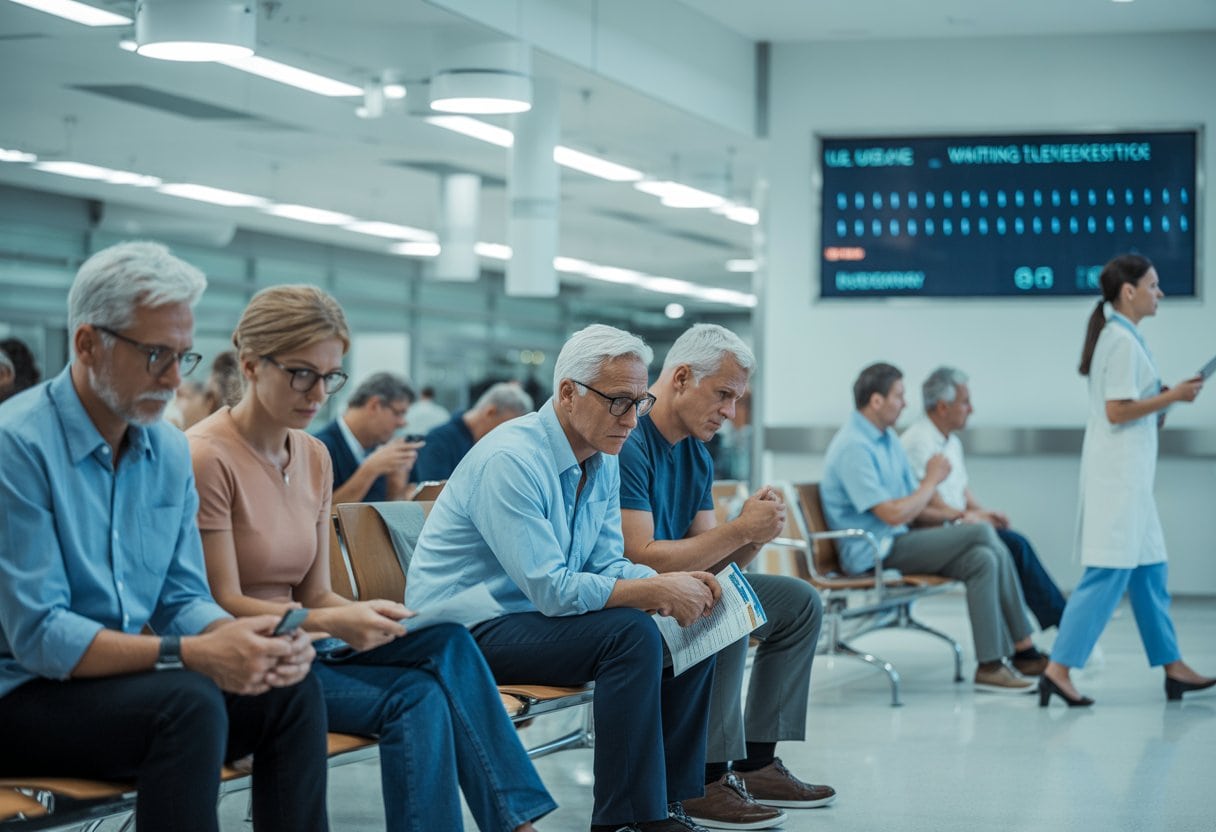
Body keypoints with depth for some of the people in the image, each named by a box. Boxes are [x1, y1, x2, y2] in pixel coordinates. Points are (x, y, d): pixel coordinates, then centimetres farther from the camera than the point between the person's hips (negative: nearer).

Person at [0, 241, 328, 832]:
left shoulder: (170, 450, 7)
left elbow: (183, 600, 9)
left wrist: (239, 639, -14)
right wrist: (189, 654, -29)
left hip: (129, 676, 7)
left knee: (292, 689, -13)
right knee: (187, 701, -31)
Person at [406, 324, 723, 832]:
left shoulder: (604, 460, 6)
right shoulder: (511, 460, -23)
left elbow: (607, 564, 7)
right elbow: (551, 589, -26)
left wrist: (672, 585, -13)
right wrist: (655, 590, -25)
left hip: (532, 615, 9)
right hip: (468, 630, -9)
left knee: (688, 633, -2)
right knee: (630, 633, -27)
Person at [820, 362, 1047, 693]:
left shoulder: (888, 439, 15)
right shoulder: (853, 447, -16)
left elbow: (914, 508, 19)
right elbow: (893, 514, -22)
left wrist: (952, 515, 0)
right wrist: (932, 479, -8)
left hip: (896, 543, 9)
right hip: (873, 552, -9)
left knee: (983, 560, -13)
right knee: (982, 534, -17)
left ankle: (992, 663, -15)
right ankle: (1024, 648, -10)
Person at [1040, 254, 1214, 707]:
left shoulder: (1120, 337, 16)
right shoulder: (1123, 342, -15)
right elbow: (1117, 411, -20)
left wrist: (1167, 399, 10)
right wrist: (1172, 396, -13)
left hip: (1127, 473, 11)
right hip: (1118, 473, -11)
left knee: (1149, 572, 14)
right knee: (1109, 573, -10)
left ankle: (1173, 668, 20)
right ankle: (1059, 669, -11)